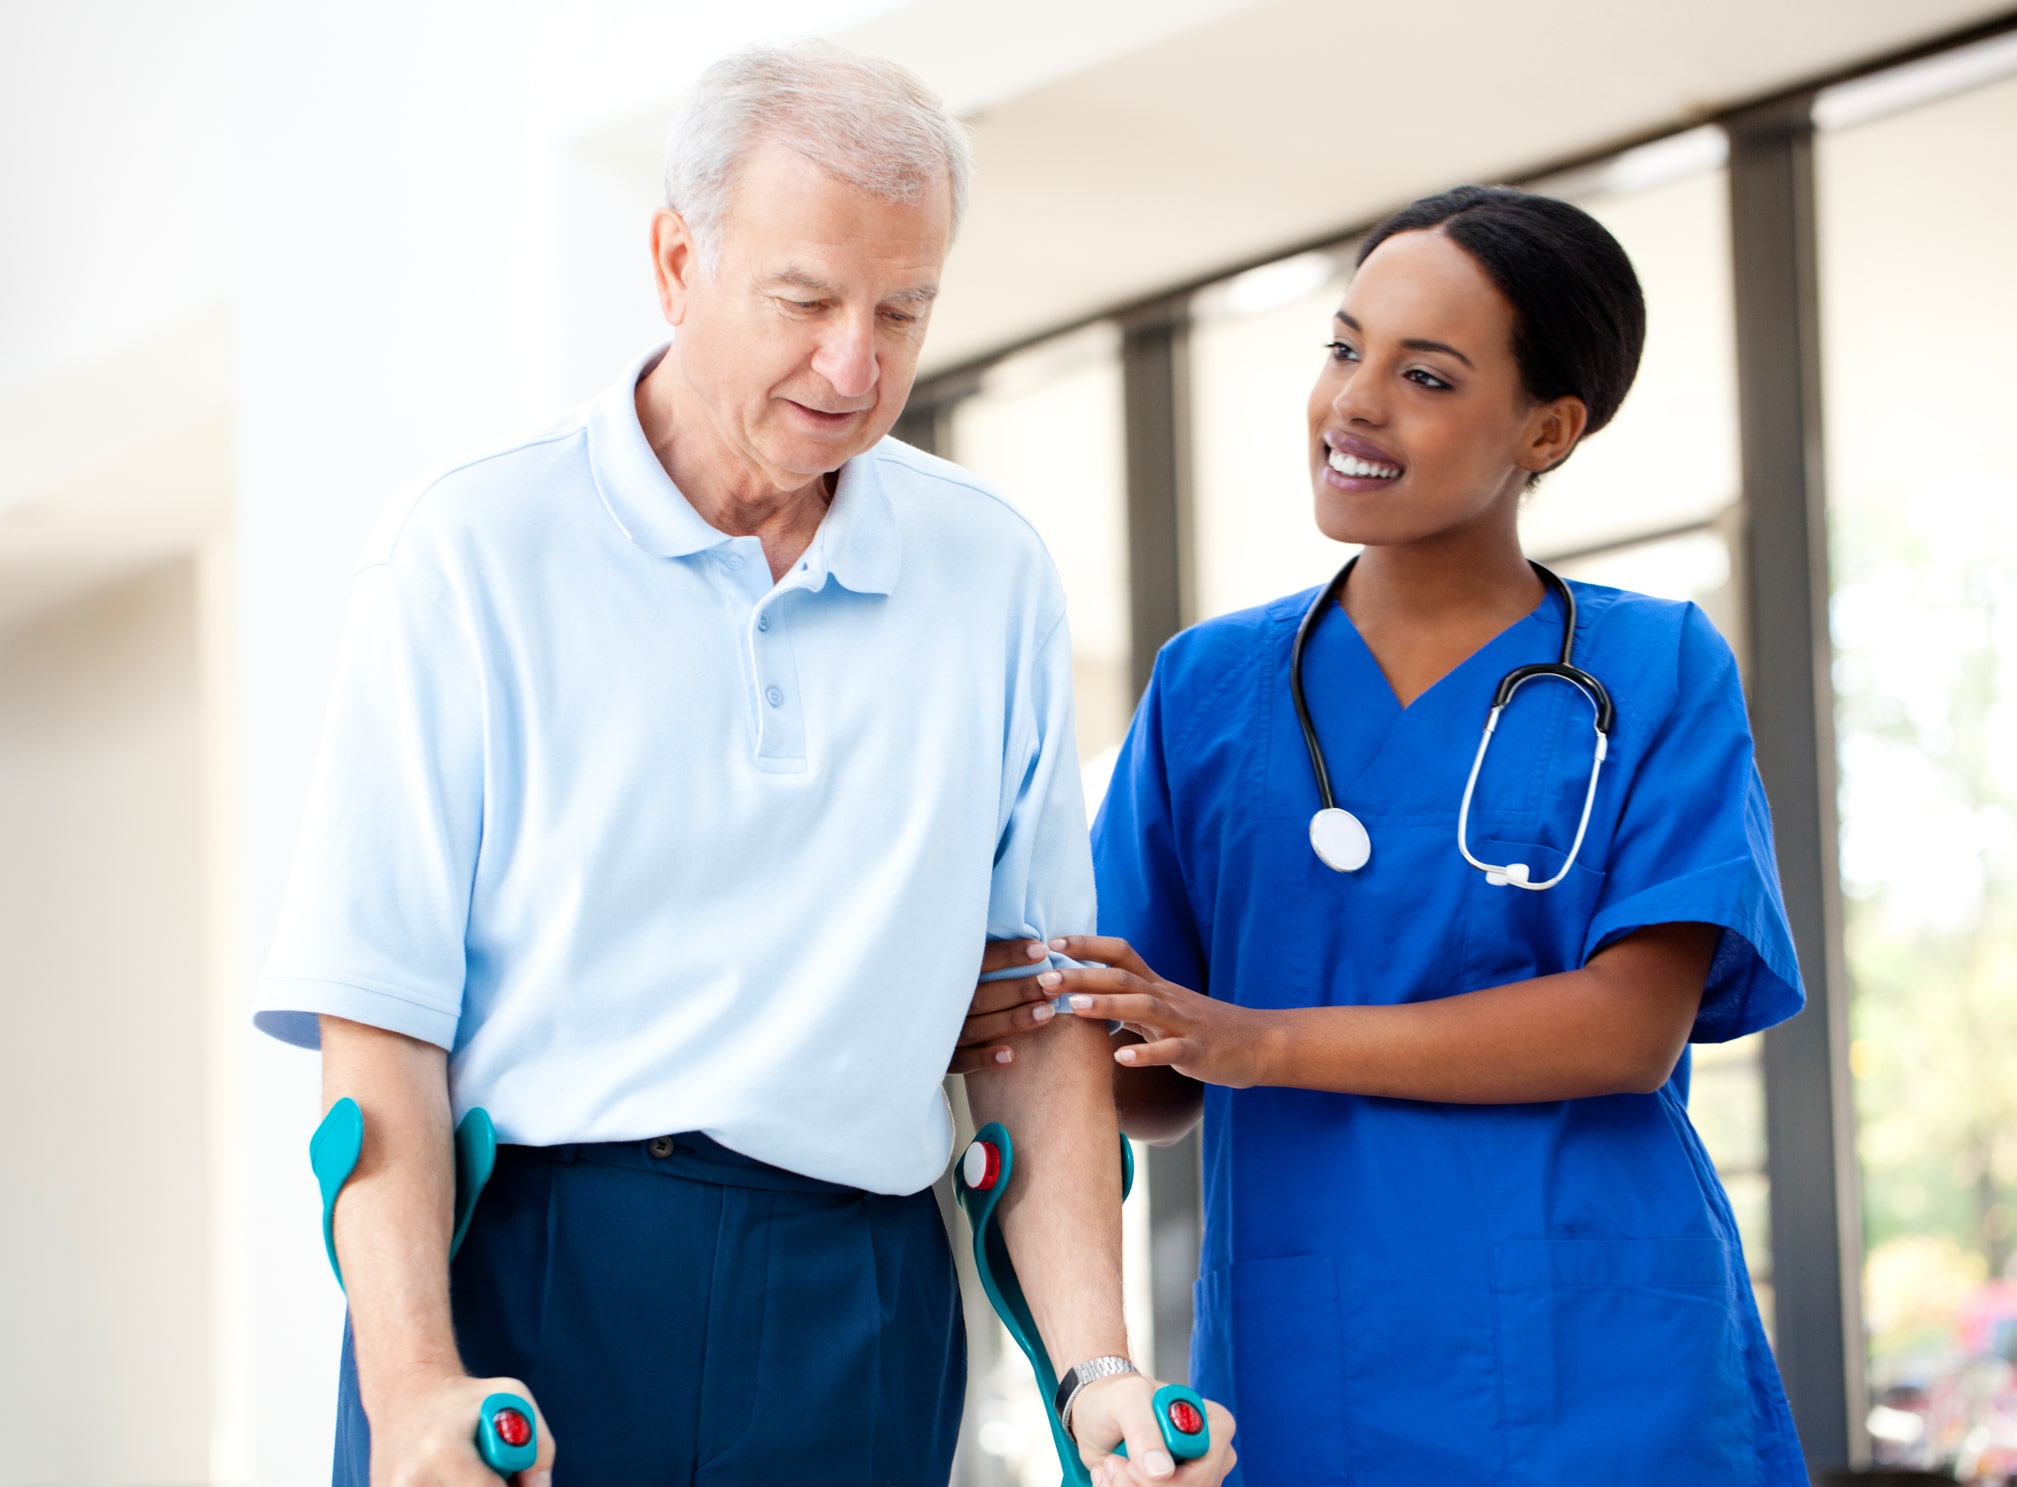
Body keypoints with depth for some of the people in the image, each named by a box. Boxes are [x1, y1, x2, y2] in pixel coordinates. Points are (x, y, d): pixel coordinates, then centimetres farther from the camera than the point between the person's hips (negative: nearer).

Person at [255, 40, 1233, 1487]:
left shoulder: (995, 577, 8)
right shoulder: (469, 549, -1)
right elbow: (376, 1005, -6)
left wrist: (1098, 1368, -2)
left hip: (855, 1312, 3)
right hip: (519, 1280, -2)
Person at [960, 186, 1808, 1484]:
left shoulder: (1656, 672, 1)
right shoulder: (1210, 686, 9)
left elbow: (1633, 1026, -11)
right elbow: (1161, 1089, 8)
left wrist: (1258, 1042, -17)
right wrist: (1033, 1029, -15)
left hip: (1600, 1369, -2)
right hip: (1298, 1367, 2)